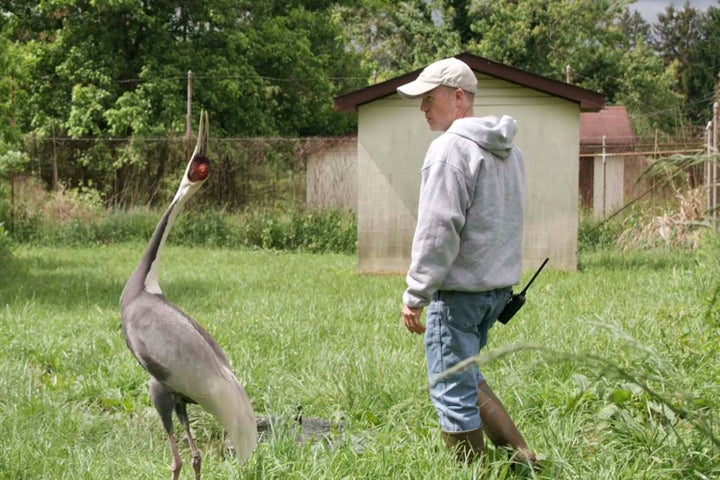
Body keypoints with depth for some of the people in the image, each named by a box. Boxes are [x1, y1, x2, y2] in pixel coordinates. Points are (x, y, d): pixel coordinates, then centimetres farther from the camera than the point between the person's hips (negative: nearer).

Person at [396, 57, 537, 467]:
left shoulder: (451, 148, -15)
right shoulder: (509, 150, 14)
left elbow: (438, 229, -19)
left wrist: (415, 295, -15)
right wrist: (503, 283, 21)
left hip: (460, 289, -10)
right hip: (499, 285, 10)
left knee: (453, 391, 0)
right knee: (466, 376, 22)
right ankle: (520, 453, 18)